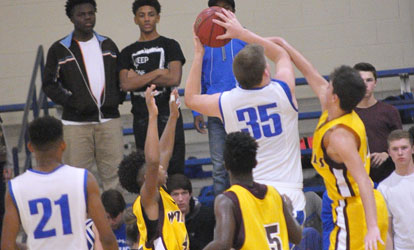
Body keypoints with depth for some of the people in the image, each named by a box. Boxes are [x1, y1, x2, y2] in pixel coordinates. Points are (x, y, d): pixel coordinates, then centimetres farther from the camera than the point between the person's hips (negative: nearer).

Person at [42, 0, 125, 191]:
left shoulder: (107, 45, 14)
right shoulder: (59, 50, 3)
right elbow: (49, 84, 2)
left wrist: (117, 98, 4)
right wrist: (72, 101, -11)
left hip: (109, 119, 3)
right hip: (76, 123, -3)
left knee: (114, 173, 2)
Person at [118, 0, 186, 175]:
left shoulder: (169, 46, 5)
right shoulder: (128, 52, 12)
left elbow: (174, 79, -10)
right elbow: (126, 85, -3)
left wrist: (139, 79, -7)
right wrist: (157, 72, -8)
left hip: (168, 116, -3)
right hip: (141, 119, 3)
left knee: (174, 169, -5)